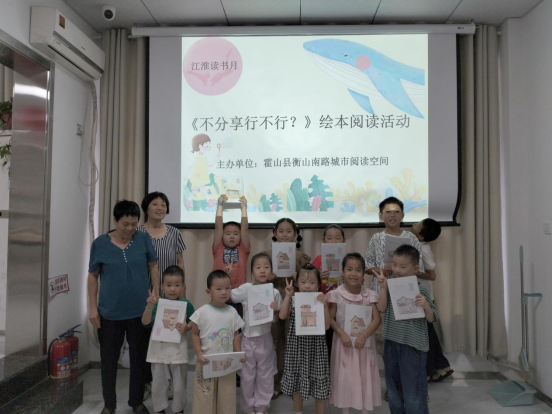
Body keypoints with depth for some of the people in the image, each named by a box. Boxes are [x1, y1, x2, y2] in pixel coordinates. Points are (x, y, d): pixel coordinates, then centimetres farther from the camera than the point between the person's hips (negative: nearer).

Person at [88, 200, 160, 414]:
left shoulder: (144, 240, -5)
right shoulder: (100, 244, -5)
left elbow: (153, 268, 3)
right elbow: (92, 277, 2)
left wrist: (156, 297, -2)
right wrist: (93, 308, -1)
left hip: (140, 311, 1)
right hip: (110, 313, 0)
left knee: (139, 358, 13)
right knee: (109, 359, 13)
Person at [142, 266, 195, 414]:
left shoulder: (186, 304, -6)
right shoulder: (157, 303, -8)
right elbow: (145, 322, -17)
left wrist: (187, 328, -17)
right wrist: (149, 306, -33)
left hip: (178, 350, 0)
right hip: (159, 349, 0)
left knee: (179, 386, 14)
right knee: (158, 385, 16)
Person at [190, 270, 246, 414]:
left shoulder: (232, 312, -1)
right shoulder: (202, 312, -10)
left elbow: (236, 335, 6)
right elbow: (195, 334, -4)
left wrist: (238, 354, -5)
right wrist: (199, 354, -13)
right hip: (207, 362, -2)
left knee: (227, 396, 13)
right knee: (206, 396, 8)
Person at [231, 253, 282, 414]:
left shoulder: (274, 293, -6)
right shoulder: (245, 289, -10)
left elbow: (278, 318, 2)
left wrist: (274, 311, -16)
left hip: (265, 338, 1)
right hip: (247, 338, 0)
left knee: (265, 376, 14)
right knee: (247, 376, 13)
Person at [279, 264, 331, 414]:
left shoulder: (320, 302, -5)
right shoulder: (294, 301, -2)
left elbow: (326, 326, -13)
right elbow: (282, 316, -17)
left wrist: (324, 305, -24)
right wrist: (288, 296, -19)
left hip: (315, 347, -1)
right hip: (297, 346, 2)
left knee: (319, 384, 7)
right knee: (296, 382, 15)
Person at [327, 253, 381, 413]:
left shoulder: (369, 295, -4)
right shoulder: (337, 294, -8)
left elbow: (377, 319, -7)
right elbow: (330, 319, -6)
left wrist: (364, 335, -19)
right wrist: (342, 333, -19)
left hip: (364, 342, 1)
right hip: (344, 342, -1)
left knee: (365, 377, 11)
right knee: (344, 378, 8)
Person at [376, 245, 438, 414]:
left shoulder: (420, 290, -10)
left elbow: (431, 318, -9)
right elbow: (382, 308, -8)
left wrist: (425, 306, -29)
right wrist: (383, 286, -14)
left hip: (413, 346, -5)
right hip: (392, 344, 5)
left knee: (413, 394, 3)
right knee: (394, 392, 19)